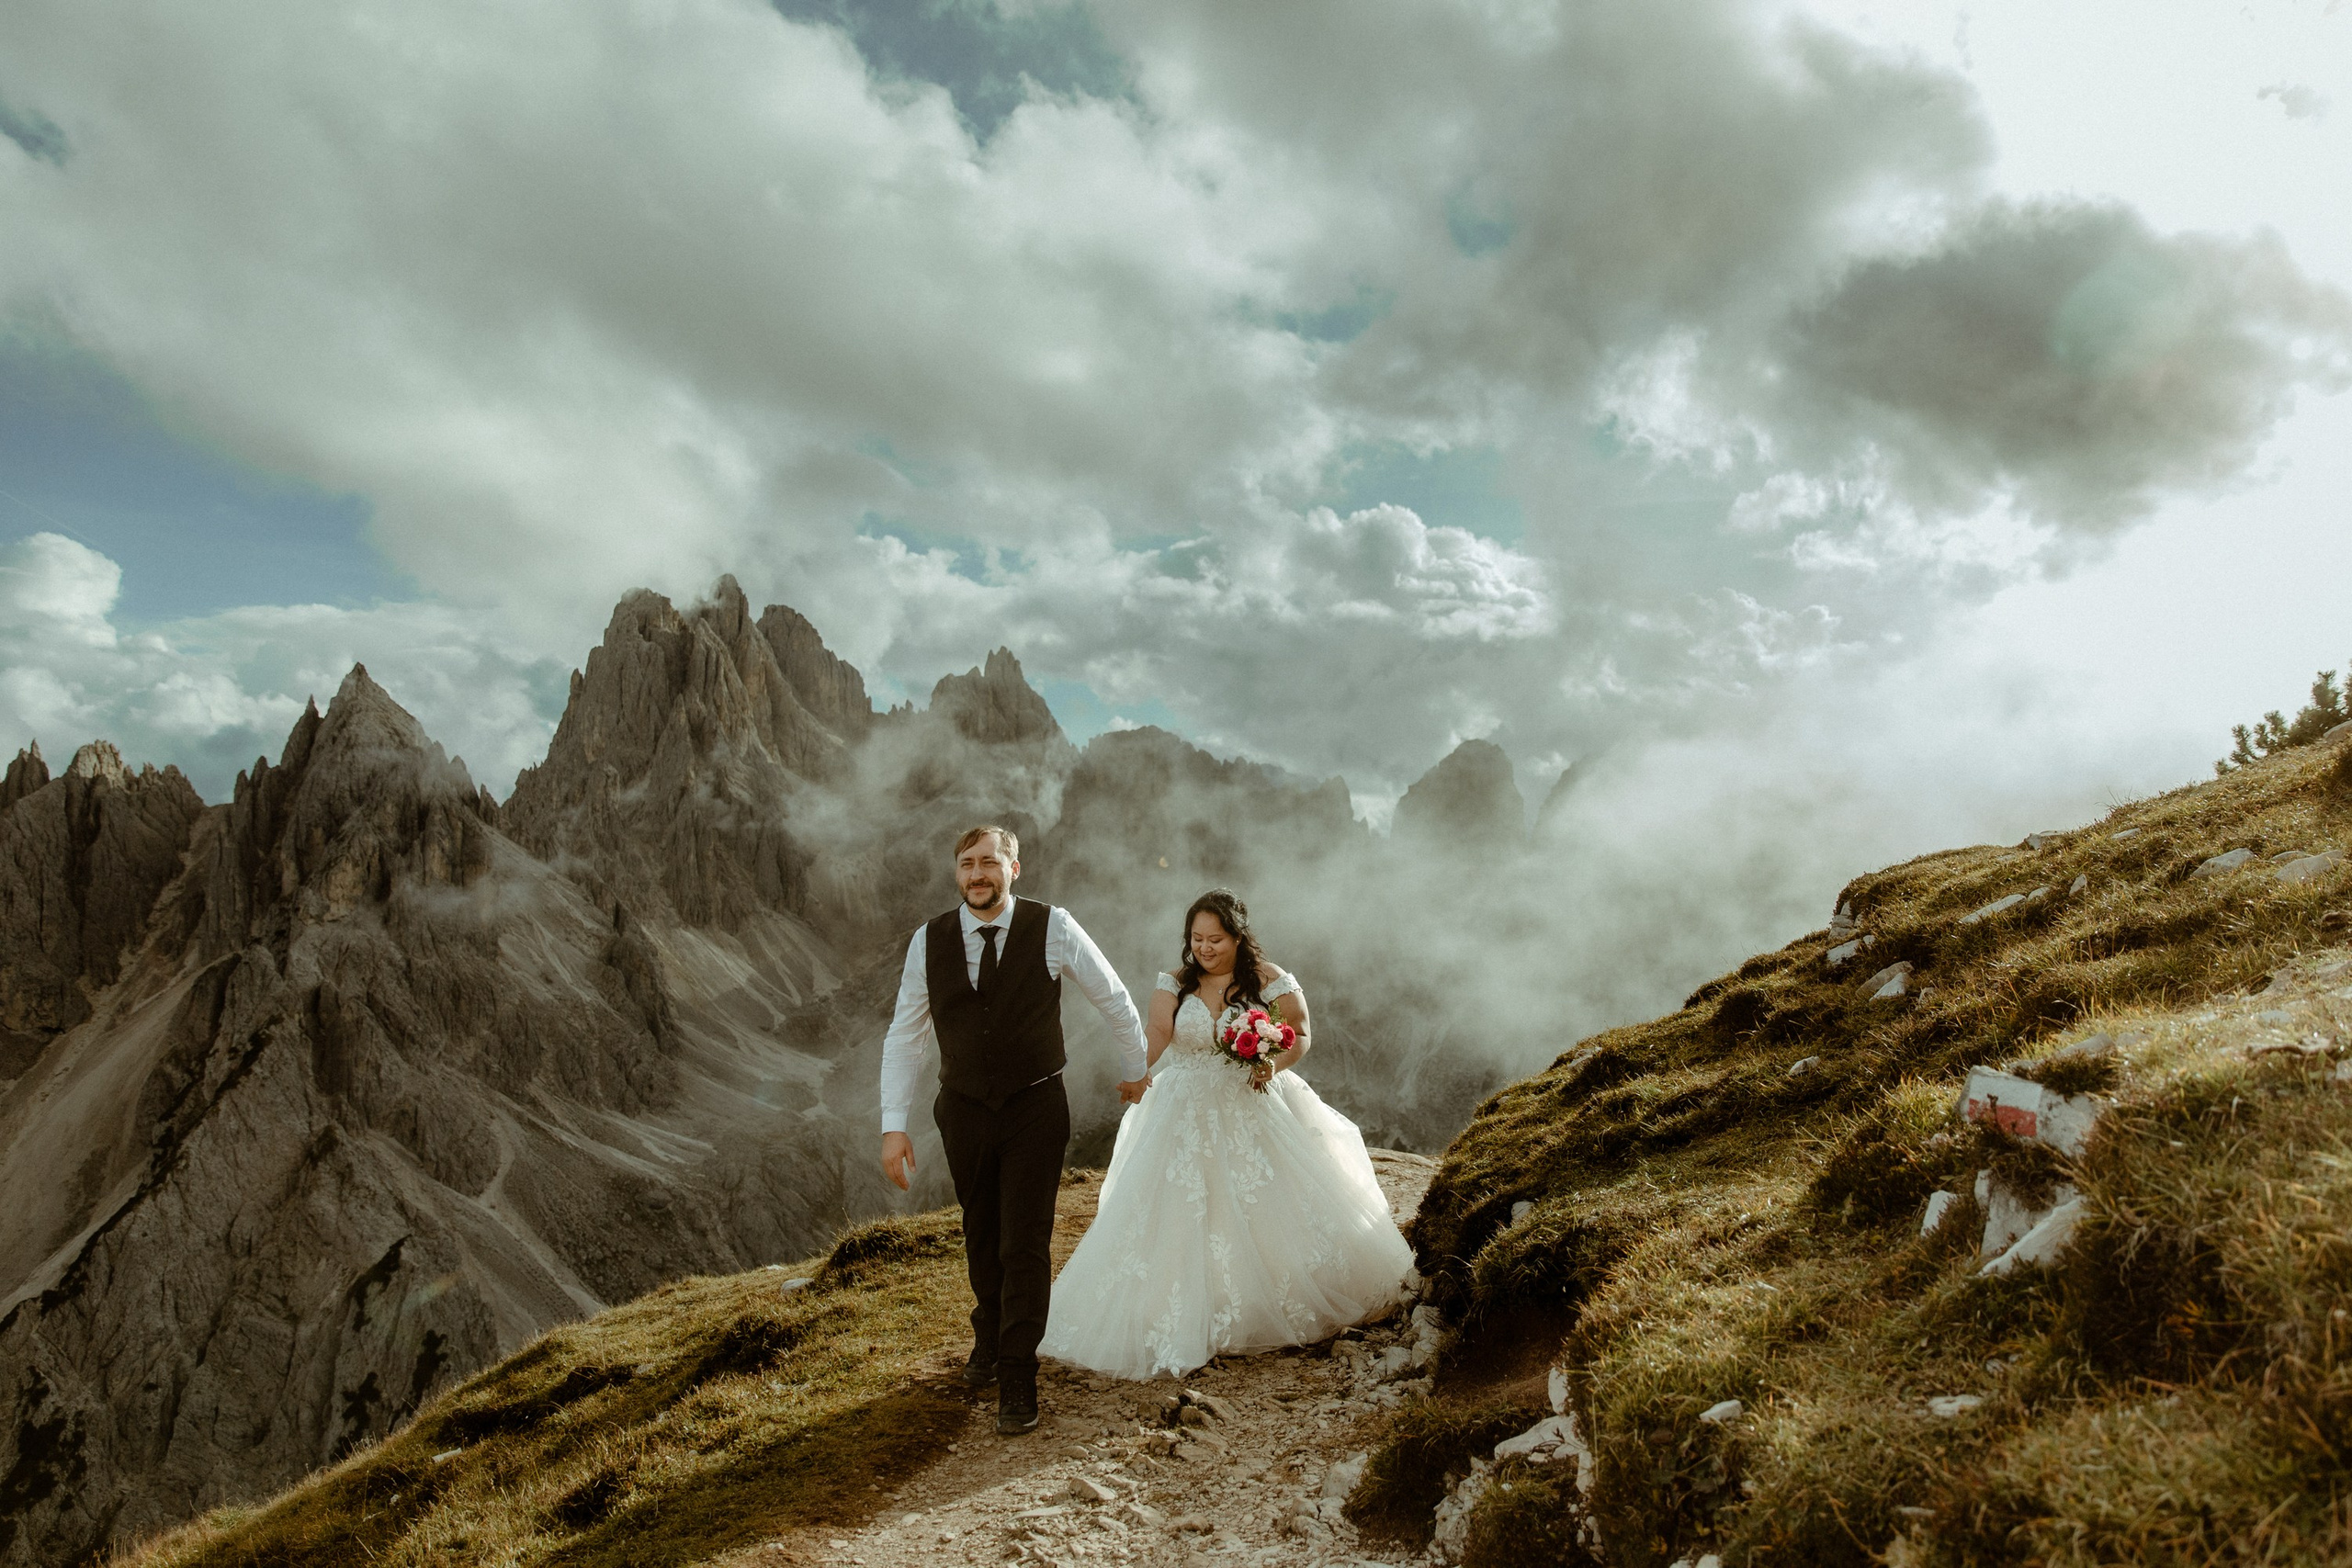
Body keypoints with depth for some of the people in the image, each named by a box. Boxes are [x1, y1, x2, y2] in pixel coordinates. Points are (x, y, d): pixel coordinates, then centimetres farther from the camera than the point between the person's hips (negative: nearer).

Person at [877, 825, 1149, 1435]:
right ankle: (989, 1338, 43)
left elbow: (1114, 998, 1)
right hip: (965, 1111, 3)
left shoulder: (1053, 928, -13)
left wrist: (1135, 1069, 13)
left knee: (1026, 1244, -4)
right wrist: (893, 1125, -4)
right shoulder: (929, 941, -7)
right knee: (982, 1237, 19)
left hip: (1036, 1108, -3)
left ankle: (1018, 1377, 11)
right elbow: (904, 1036, 0)